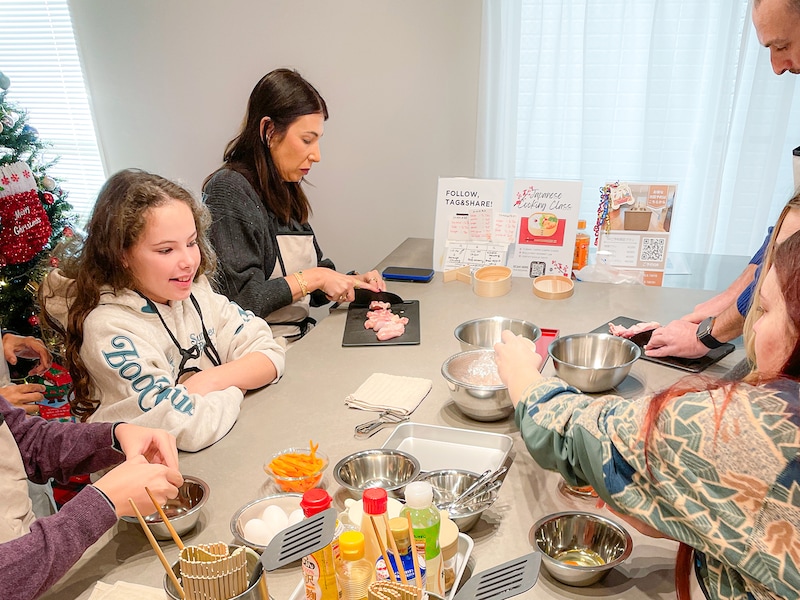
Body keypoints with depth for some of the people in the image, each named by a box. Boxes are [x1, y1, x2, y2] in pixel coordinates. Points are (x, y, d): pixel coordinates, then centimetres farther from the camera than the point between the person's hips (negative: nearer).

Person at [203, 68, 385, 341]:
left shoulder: (285, 192, 13)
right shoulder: (229, 191, -12)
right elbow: (240, 301, -19)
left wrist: (350, 282, 2)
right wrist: (312, 278, -14)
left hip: (300, 341, 8)